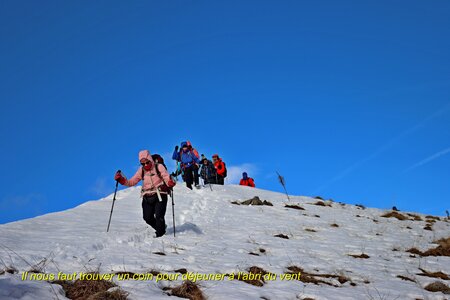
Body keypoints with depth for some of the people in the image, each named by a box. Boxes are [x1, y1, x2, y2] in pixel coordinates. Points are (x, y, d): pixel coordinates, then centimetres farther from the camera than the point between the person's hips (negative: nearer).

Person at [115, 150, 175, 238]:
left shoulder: (159, 167, -4)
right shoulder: (141, 171, 7)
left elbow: (167, 178, -11)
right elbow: (132, 182, 9)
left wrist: (170, 182, -35)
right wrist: (122, 180, -8)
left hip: (160, 195, -4)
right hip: (147, 197, 4)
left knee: (159, 216, -14)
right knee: (148, 218, 0)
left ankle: (160, 233, 8)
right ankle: (161, 228, 25)